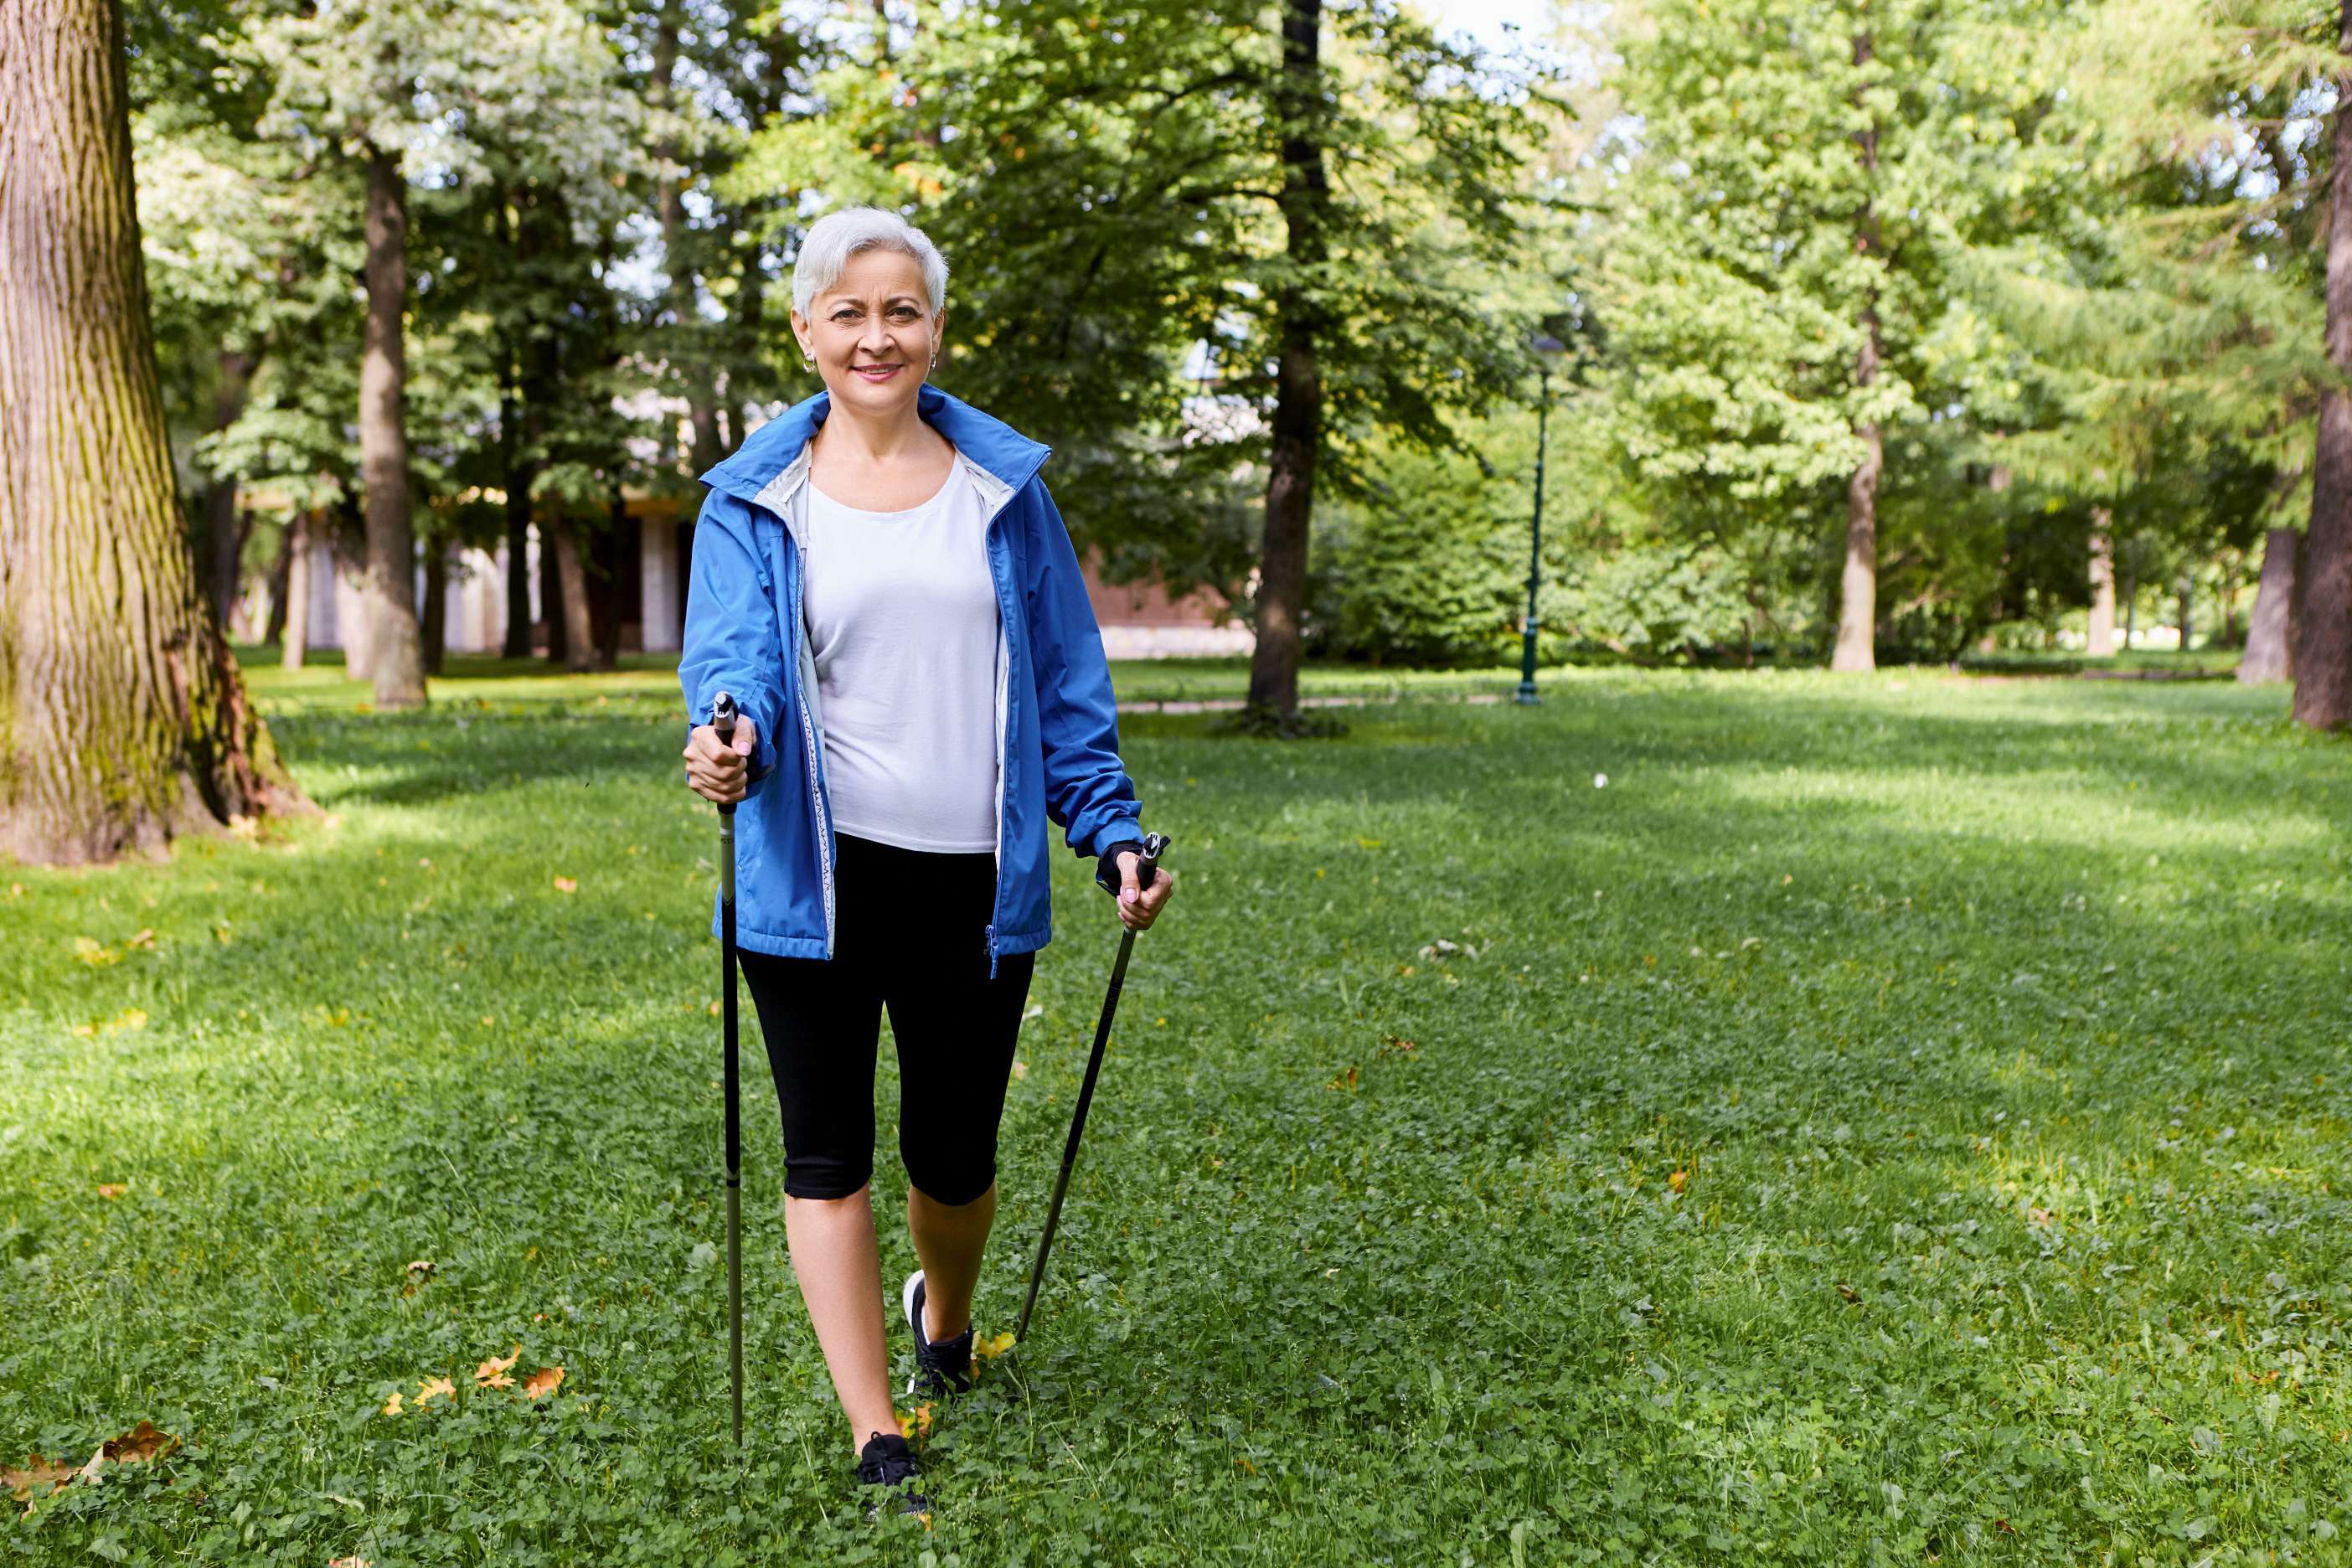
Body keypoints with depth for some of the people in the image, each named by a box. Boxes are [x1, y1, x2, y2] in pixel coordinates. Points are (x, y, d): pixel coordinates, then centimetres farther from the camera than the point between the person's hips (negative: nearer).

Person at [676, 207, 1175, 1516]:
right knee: (828, 1157, 1)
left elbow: (1066, 682, 10)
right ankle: (878, 1442, 12)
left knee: (955, 1153, 11)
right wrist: (730, 731, -32)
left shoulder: (1004, 486, 8)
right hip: (816, 879, -1)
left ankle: (946, 1323, 44)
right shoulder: (755, 499, 3)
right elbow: (735, 653, -9)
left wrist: (1115, 832, 3)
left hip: (976, 880, 1)